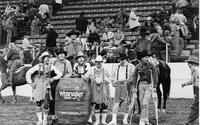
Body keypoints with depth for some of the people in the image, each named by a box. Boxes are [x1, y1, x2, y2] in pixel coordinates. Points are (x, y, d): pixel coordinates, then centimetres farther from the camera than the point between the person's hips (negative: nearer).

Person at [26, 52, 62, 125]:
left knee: (45, 103, -9)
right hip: (37, 86, 0)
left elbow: (59, 74, 5)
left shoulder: (51, 66, 2)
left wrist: (53, 78, -7)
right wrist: (30, 83, -6)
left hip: (46, 86, 0)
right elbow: (28, 73, -1)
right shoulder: (38, 66, -2)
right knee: (38, 103, 1)